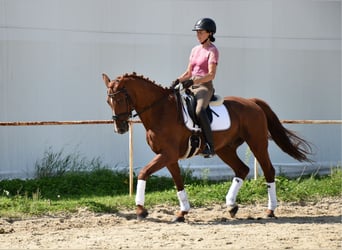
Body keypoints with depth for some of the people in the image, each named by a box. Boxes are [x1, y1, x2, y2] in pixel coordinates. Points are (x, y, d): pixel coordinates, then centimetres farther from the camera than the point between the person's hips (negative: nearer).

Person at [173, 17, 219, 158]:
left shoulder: (212, 50, -5)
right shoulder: (195, 50, 17)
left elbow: (211, 75, -16)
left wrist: (193, 81, -26)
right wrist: (178, 80, 1)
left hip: (205, 87, -9)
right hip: (192, 87, 9)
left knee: (199, 111, -35)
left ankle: (210, 146, -38)